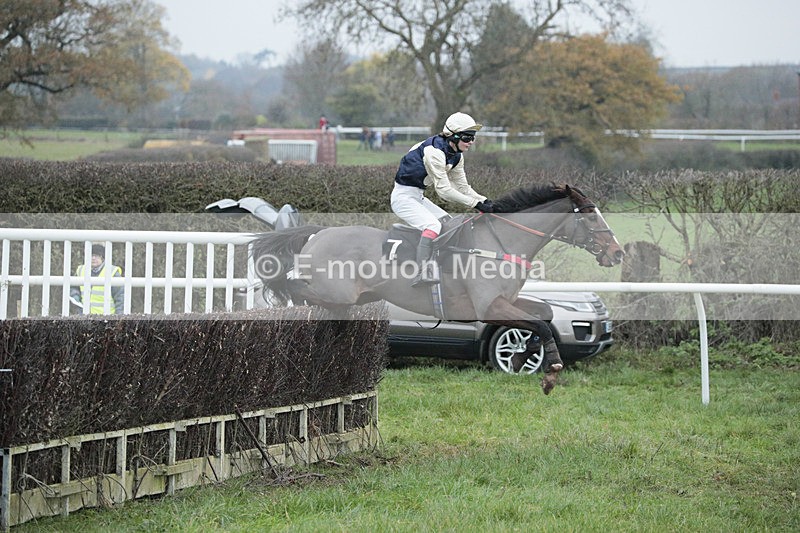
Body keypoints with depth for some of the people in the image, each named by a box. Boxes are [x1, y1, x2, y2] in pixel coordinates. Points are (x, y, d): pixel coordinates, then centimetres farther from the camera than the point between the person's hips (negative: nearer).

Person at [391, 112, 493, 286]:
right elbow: (444, 190, -26)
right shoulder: (435, 151, -25)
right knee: (433, 225, -28)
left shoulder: (456, 155, 5)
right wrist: (476, 204, -24)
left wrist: (484, 201, -8)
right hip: (403, 197, -10)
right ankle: (422, 273, -37)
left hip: (418, 197, 10)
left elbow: (462, 187, 8)